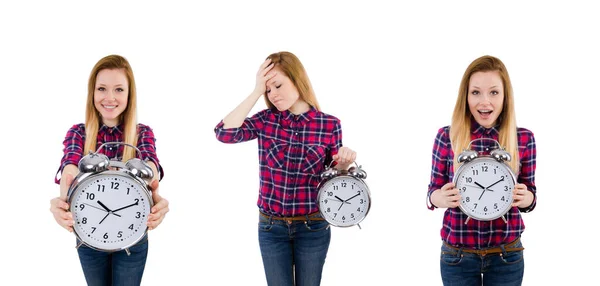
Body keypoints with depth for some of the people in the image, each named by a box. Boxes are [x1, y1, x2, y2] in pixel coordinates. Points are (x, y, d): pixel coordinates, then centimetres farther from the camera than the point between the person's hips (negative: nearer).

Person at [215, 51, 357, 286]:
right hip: (271, 227, 1)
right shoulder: (266, 120, -2)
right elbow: (224, 133, -18)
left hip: (313, 227, -1)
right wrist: (257, 92, -15)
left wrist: (344, 164, -20)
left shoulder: (329, 125, -5)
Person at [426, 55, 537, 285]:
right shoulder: (446, 137, -6)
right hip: (457, 256, 0)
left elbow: (530, 196, 5)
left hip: (507, 256, 1)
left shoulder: (524, 139, -4)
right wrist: (440, 198, -20)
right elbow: (433, 192, 2)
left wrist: (525, 197, -18)